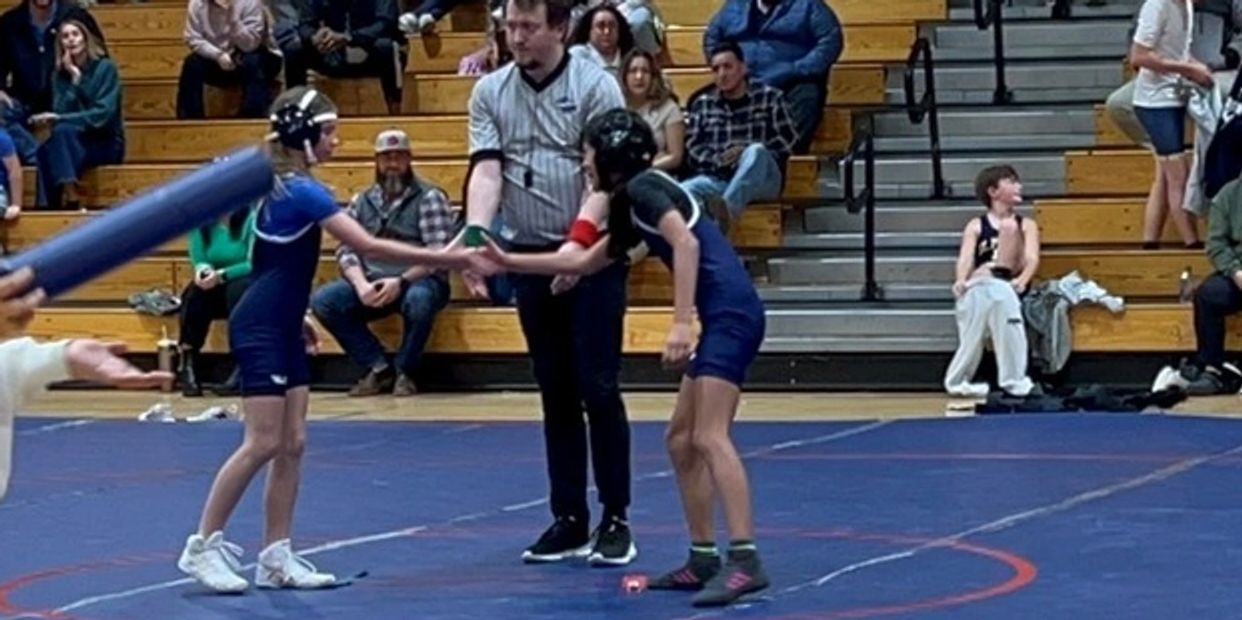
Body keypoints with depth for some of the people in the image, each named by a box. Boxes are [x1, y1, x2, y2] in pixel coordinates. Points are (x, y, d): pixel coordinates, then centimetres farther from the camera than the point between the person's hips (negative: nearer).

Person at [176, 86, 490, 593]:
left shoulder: (284, 185, 11)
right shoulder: (302, 191, -18)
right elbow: (368, 246, -23)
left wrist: (296, 317, 26)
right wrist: (444, 259, -22)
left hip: (281, 328, 10)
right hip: (260, 329, -10)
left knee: (292, 444, 7)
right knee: (263, 443, -10)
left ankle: (276, 558, 9)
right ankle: (202, 547, -3)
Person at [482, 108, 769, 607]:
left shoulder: (644, 185, -4)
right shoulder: (632, 207, 24)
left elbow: (687, 243, -19)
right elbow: (585, 261, 36)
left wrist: (681, 324, -25)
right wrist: (508, 261, 38)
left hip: (730, 313, -10)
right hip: (721, 320, 10)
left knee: (710, 438, -17)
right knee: (681, 440, 12)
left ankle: (745, 561, -24)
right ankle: (704, 559, 13)